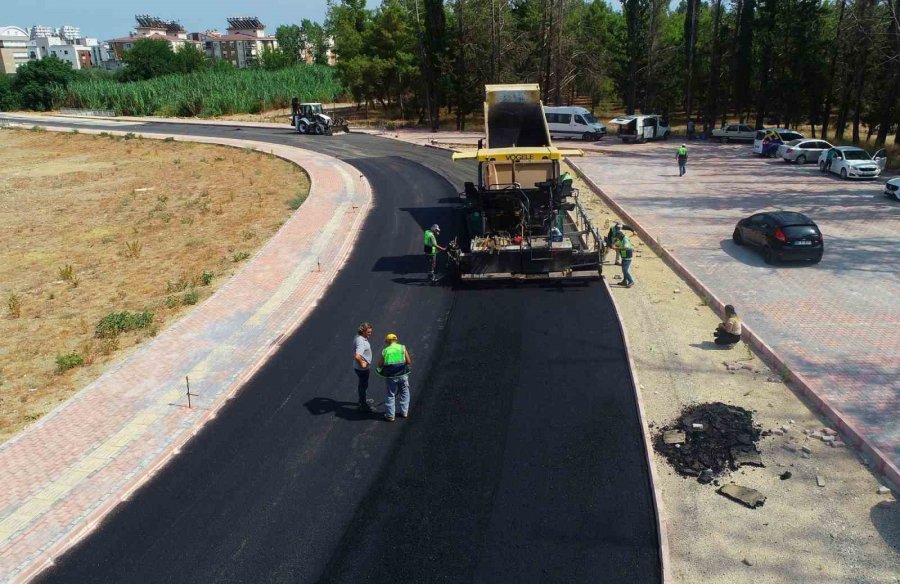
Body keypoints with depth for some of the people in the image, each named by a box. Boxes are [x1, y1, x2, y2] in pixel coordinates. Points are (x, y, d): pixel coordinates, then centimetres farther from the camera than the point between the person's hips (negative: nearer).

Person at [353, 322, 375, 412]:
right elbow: (357, 356, -45)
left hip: (363, 367, 10)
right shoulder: (360, 342, -32)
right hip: (362, 368, -10)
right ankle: (363, 406, 21)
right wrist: (362, 364, -27)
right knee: (363, 385, 6)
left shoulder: (360, 337, 1)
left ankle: (363, 400, 46)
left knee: (362, 384, 26)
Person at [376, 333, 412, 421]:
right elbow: (409, 362, 0)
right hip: (403, 375, 0)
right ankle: (404, 412, 25)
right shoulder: (402, 348, 0)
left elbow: (380, 365, 2)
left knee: (391, 395, 11)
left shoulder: (385, 351, 0)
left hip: (391, 376, 0)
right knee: (404, 393, 18)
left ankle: (390, 415, 14)